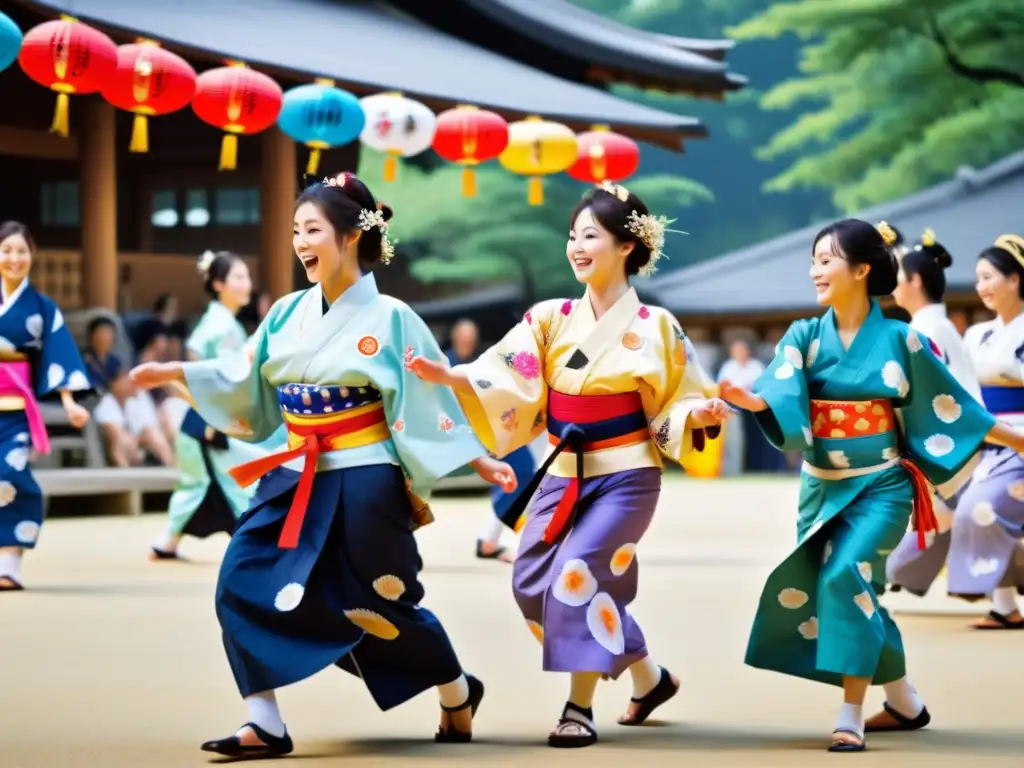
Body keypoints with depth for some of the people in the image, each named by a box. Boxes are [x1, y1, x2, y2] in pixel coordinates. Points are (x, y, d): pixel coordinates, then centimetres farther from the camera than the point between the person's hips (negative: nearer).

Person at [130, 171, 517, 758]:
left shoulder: (390, 318, -7)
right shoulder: (288, 313, 6)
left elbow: (430, 400, -5)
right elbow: (243, 381, 12)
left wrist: (480, 459, -8)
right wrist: (174, 373, 5)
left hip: (365, 481, -5)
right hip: (296, 478, 5)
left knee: (384, 603, 5)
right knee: (243, 587, -10)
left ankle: (459, 694, 32)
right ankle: (266, 725, -5)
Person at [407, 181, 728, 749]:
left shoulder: (653, 327, -7)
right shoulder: (551, 319, 2)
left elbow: (677, 404, -2)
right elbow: (505, 378, -8)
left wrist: (701, 414, -24)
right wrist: (448, 376, -23)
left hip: (625, 476, -5)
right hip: (562, 473, 6)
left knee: (577, 576, -19)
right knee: (533, 583, 3)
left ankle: (580, 707, -6)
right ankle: (649, 679, 19)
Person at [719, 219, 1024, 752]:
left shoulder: (898, 339, -7)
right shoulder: (805, 336, 0)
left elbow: (946, 403, 3)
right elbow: (782, 394, -17)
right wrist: (750, 400, -40)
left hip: (880, 486, -4)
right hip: (823, 486, 4)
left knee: (845, 575, -23)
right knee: (852, 591, 8)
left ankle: (850, 716, -18)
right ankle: (905, 703, 28)